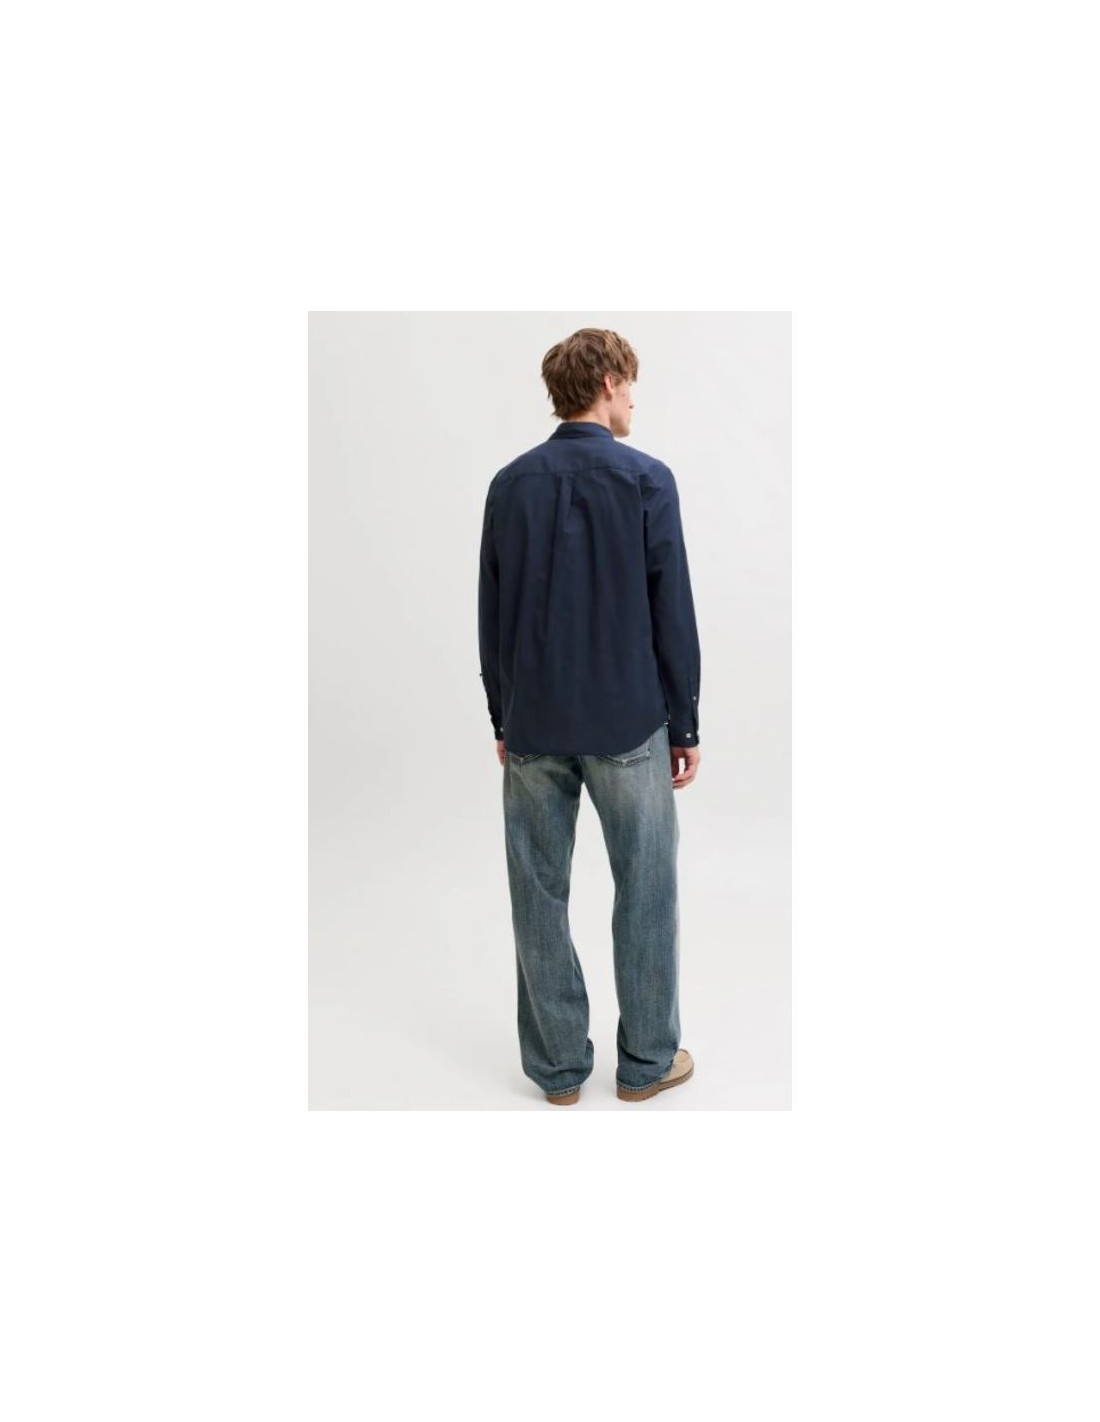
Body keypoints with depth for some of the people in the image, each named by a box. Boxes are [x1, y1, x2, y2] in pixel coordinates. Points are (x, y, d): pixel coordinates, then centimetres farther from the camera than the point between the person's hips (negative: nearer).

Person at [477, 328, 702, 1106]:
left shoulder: (511, 483, 4)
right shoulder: (646, 479, -7)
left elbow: (492, 616, 6)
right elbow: (673, 615, -7)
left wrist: (503, 718, 15)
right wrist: (686, 726, 1)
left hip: (534, 725, 3)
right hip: (628, 723, -3)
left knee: (540, 895, 10)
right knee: (645, 891, 11)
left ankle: (558, 1064, 21)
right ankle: (646, 1060, 22)